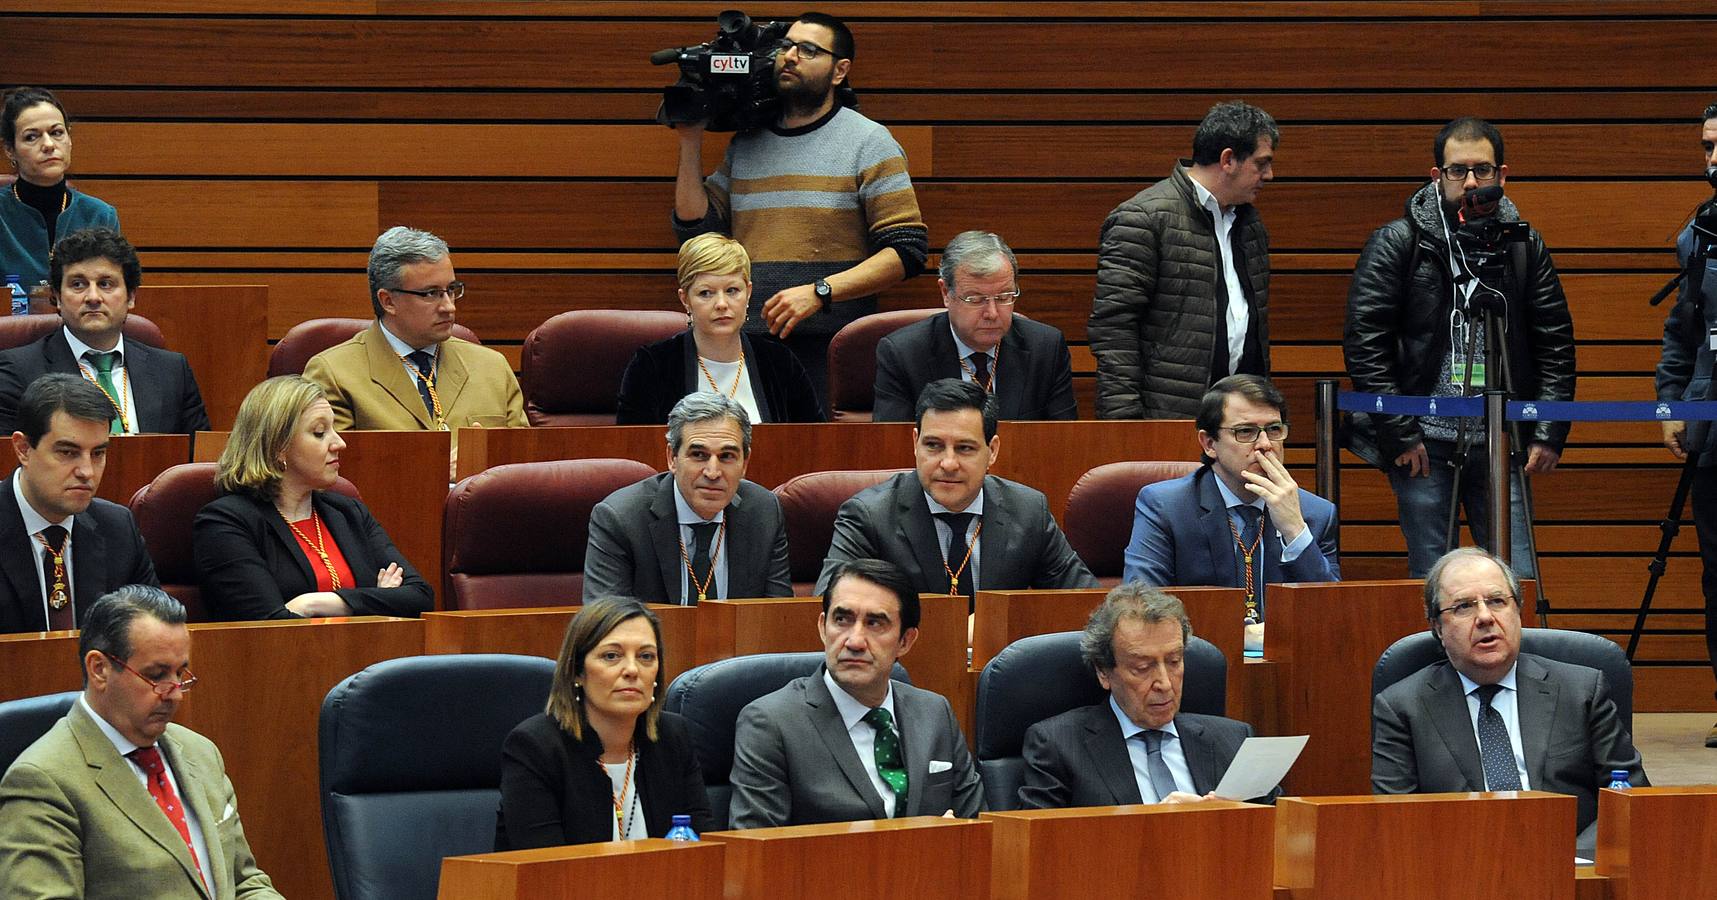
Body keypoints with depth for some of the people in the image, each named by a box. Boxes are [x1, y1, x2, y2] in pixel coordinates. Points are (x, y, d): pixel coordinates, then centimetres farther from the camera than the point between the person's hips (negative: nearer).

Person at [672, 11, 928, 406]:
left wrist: (819, 292, -16)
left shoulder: (869, 142, 1)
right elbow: (694, 227, 14)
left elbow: (908, 251, -7)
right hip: (746, 348, 4)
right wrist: (691, 141, 8)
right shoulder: (745, 144, 17)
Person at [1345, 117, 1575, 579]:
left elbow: (1556, 346, 11)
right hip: (1425, 445, -3)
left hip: (1499, 445, 3)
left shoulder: (1525, 247, 9)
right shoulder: (1397, 244, -1)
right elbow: (1364, 345, -6)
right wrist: (1399, 435, -10)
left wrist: (1549, 434, 2)